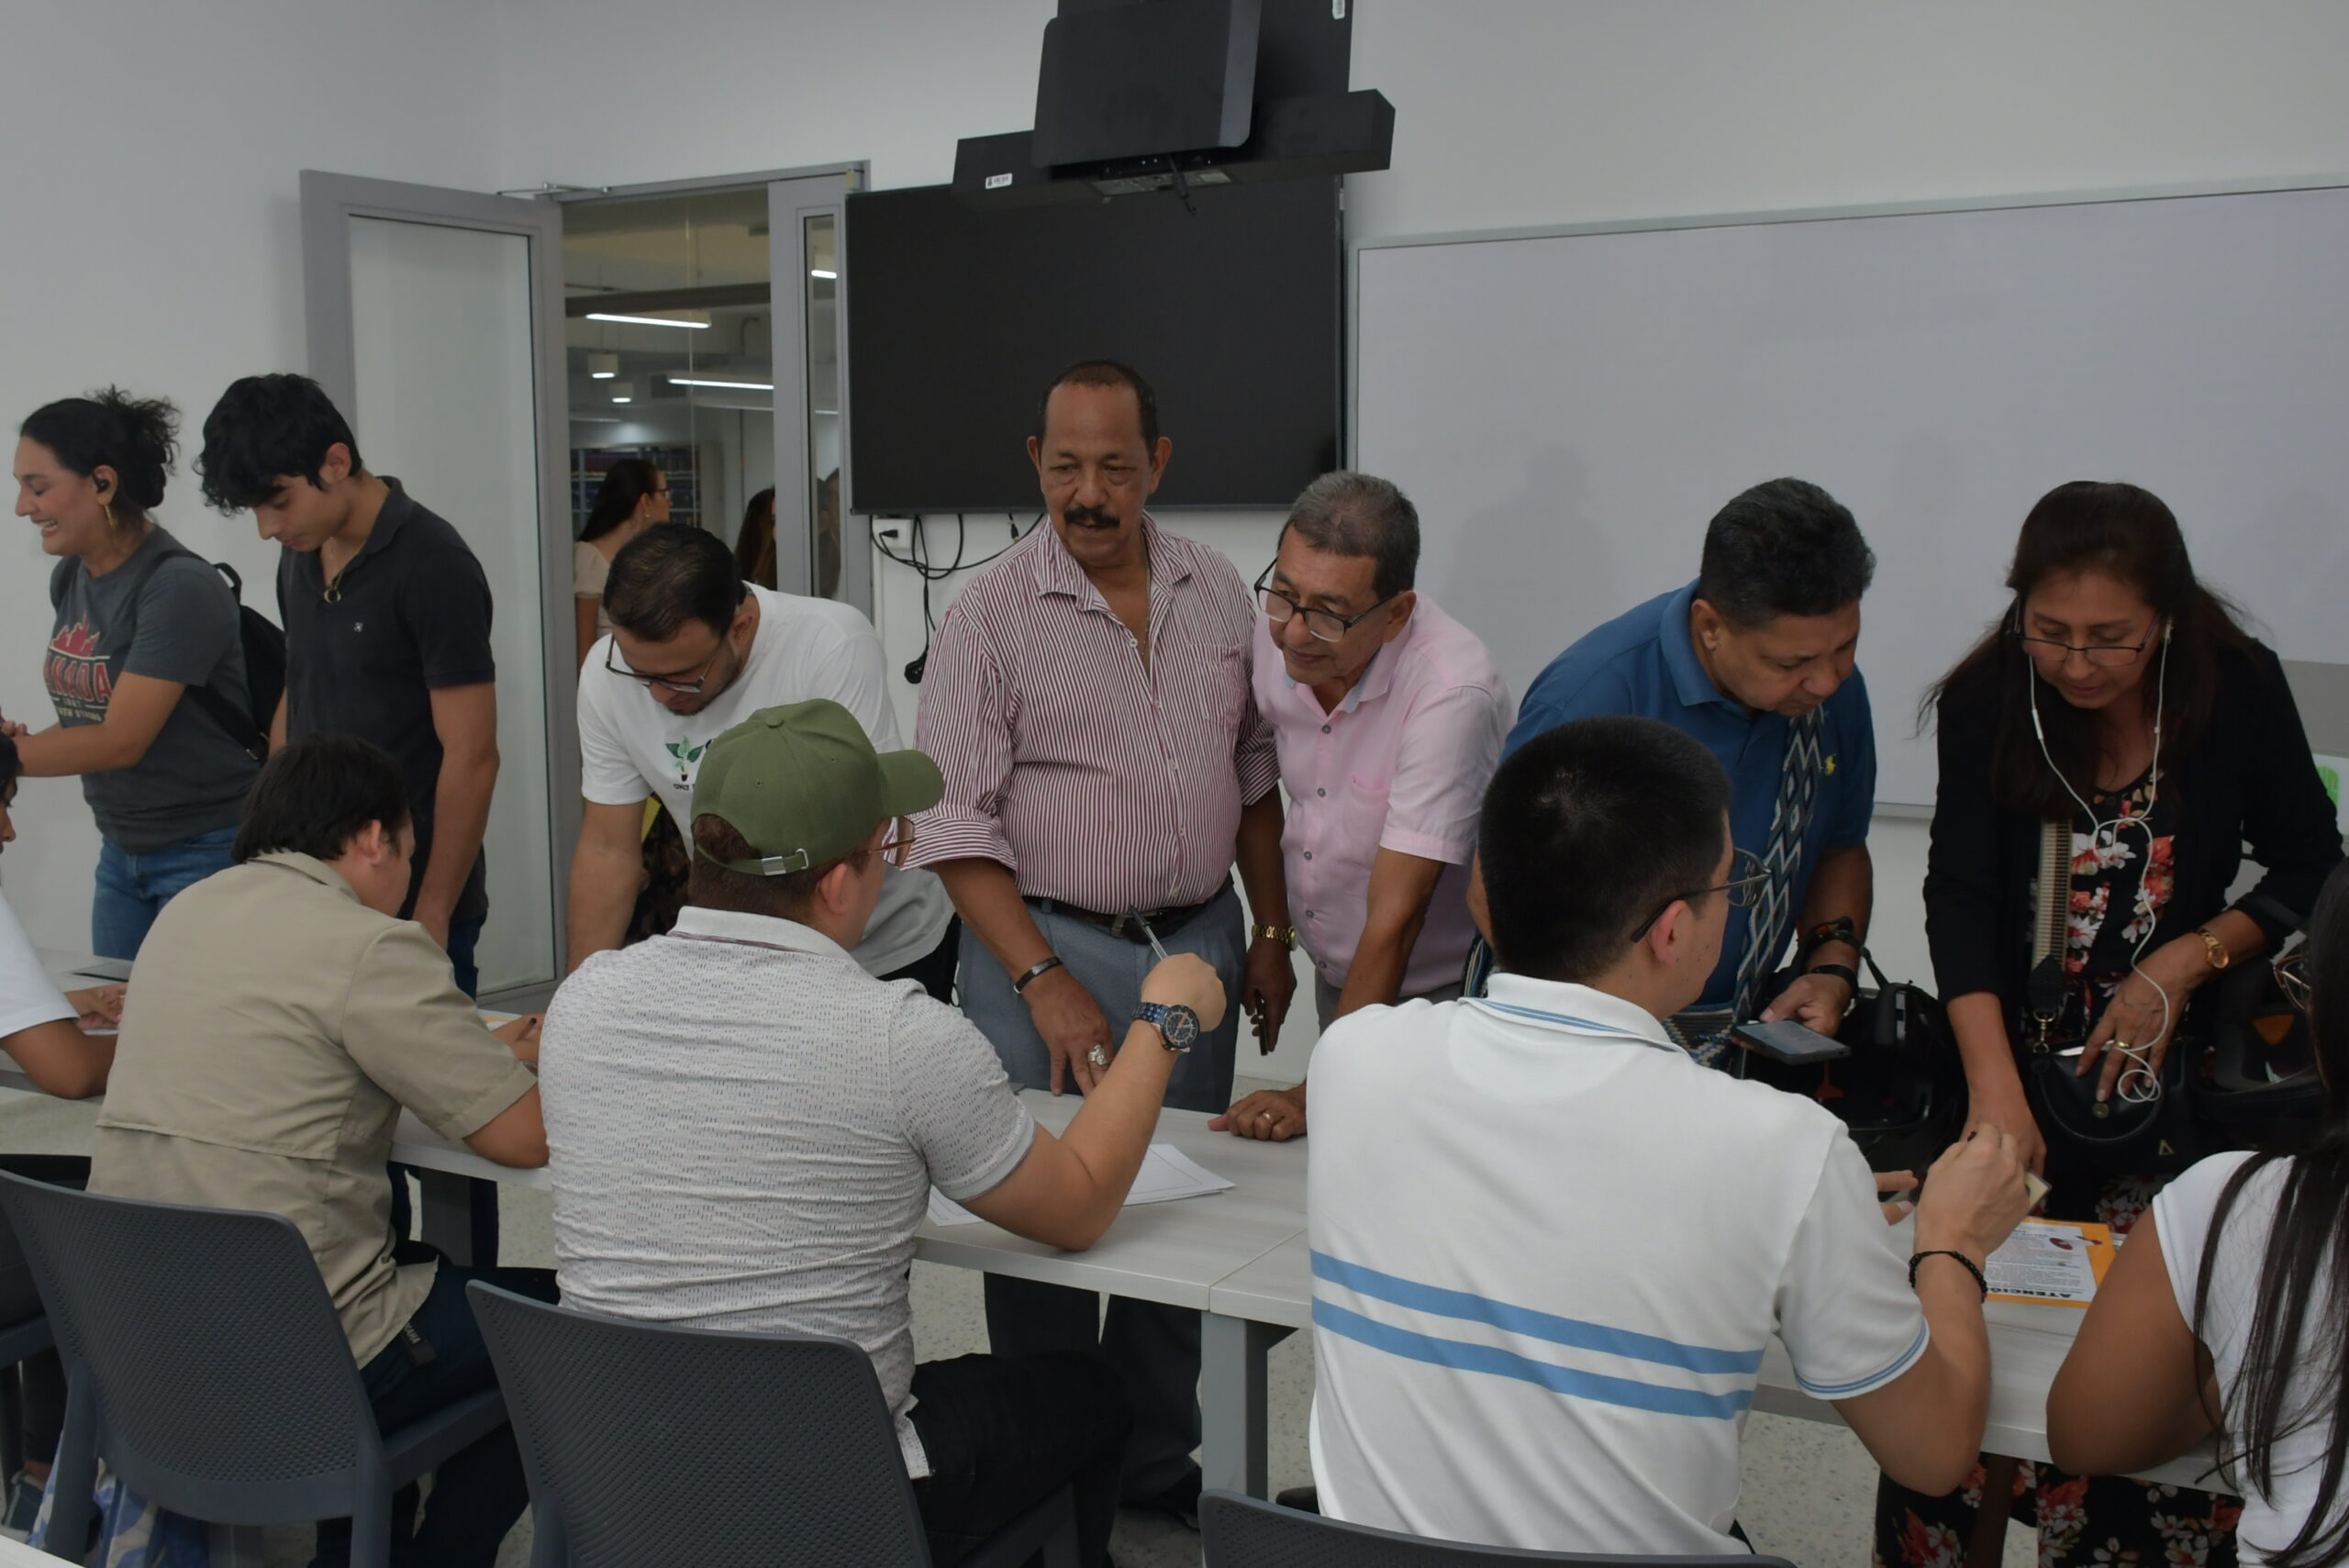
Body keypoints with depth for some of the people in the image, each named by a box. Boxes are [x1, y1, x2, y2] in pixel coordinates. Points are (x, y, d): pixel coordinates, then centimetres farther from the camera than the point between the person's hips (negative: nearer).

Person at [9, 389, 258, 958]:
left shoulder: (180, 589, -19)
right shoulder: (70, 576, 6)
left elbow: (121, 739, -20)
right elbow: (91, 712, 12)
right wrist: (20, 740, -6)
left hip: (207, 853, -8)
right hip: (122, 850, 8)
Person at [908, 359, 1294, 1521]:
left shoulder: (1215, 592, 6)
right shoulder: (991, 613, -8)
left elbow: (1254, 772, 15)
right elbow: (955, 825, -11)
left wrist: (1270, 934, 10)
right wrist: (1048, 984, -17)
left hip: (1199, 945, 4)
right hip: (1049, 949, -4)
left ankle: (1160, 1463, 29)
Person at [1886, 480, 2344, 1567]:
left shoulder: (2239, 690, -5)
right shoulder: (1987, 701, -7)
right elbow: (1960, 898, -14)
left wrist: (2187, 960, -12)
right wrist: (1995, 1091, -26)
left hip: (2179, 1065, 1)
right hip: (2017, 1045, 0)